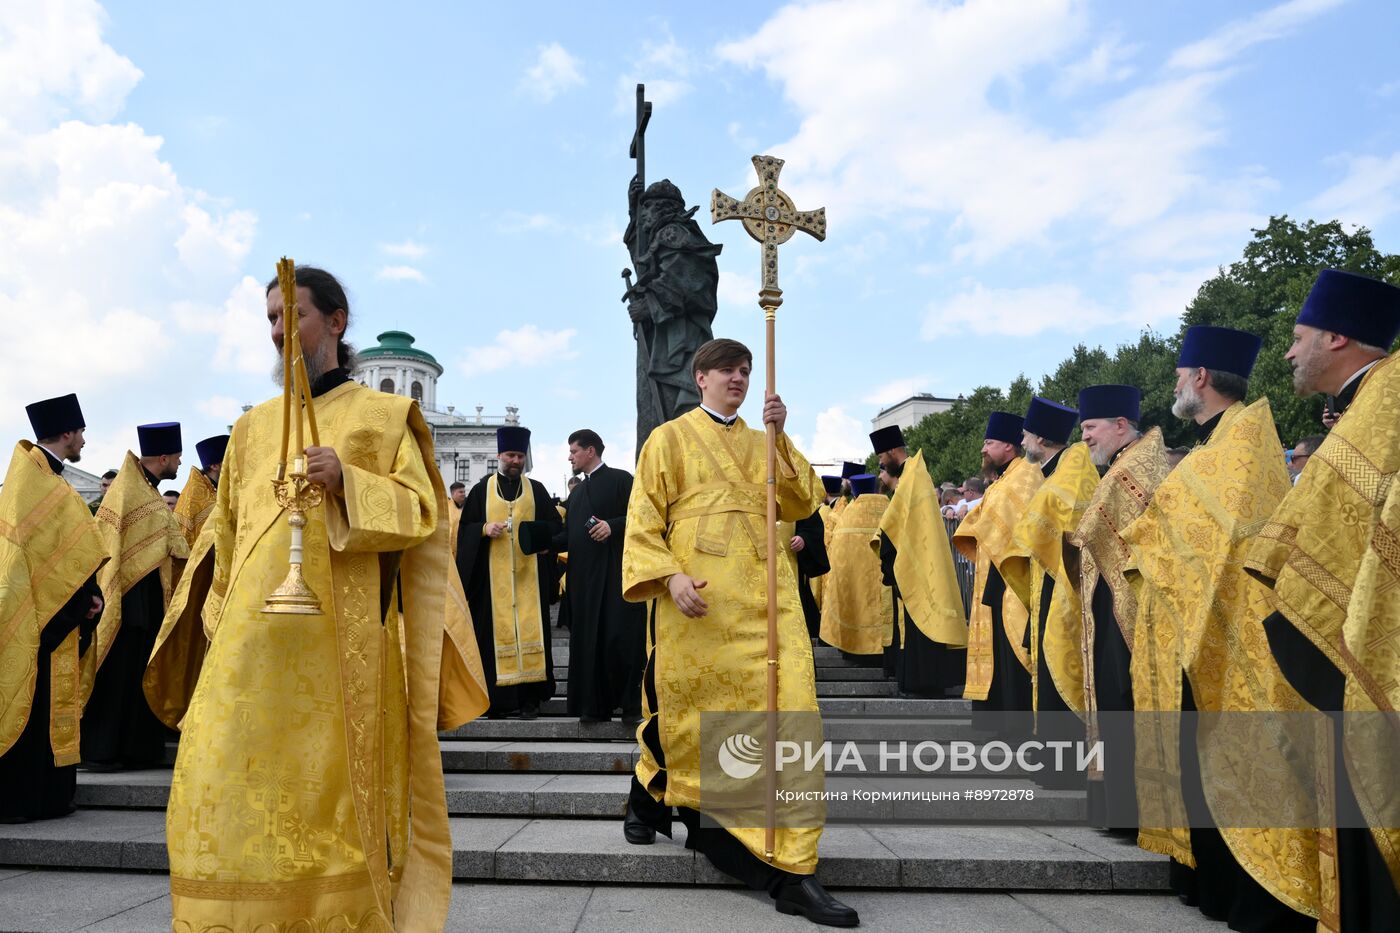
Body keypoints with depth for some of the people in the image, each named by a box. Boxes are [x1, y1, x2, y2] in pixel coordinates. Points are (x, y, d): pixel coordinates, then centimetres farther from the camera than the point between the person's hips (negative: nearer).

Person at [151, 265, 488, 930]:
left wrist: (348, 482, -16)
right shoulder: (253, 427, 18)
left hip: (339, 638, -4)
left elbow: (422, 511, -1)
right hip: (254, 638, 4)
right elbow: (225, 538, 19)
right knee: (225, 790, -2)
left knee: (332, 785, -2)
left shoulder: (382, 417, 6)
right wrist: (221, 629, 13)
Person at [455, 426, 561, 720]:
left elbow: (555, 526, 9)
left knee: (530, 630, -4)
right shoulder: (482, 490, 10)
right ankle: (499, 699, 1)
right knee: (496, 630, -3)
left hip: (529, 573, 1)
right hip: (493, 576, 0)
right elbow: (465, 528, 8)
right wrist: (484, 529, -12)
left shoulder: (536, 490, 12)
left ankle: (530, 698, 0)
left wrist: (532, 531, -10)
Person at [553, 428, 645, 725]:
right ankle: (596, 706, 10)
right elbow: (568, 536, 21)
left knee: (622, 637, -9)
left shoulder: (620, 479, 1)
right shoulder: (576, 493, 22)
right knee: (588, 641, 4)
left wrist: (612, 525, -20)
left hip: (617, 571, -7)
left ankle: (631, 705, 0)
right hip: (584, 576, 7)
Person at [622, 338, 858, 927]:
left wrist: (780, 436, -4)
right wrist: (670, 576, -16)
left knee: (786, 711, -8)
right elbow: (643, 520, -1)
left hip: (765, 600, 3)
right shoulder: (671, 438, 7)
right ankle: (649, 799, 40)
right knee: (689, 713, 8)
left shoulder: (762, 444, 19)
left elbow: (802, 504, 5)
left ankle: (790, 872, -5)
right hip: (698, 601, -3)